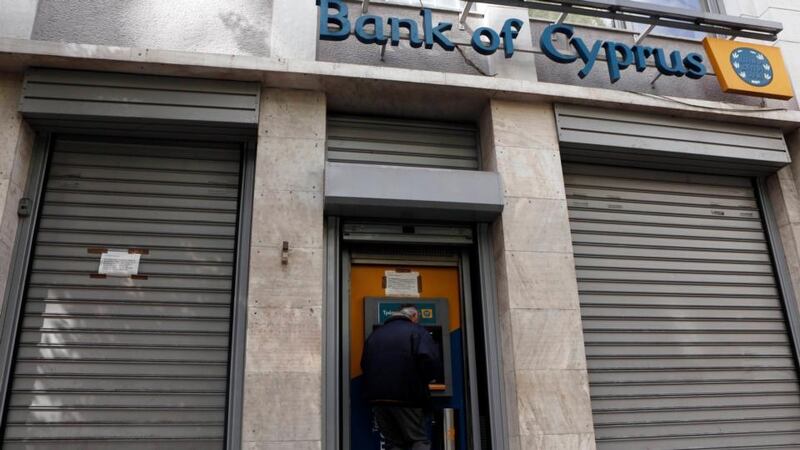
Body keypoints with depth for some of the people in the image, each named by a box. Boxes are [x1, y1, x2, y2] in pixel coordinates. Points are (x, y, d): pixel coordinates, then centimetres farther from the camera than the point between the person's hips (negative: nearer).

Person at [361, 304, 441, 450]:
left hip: (377, 397, 5)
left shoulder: (375, 334, 18)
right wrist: (421, 383, 1)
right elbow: (429, 360, -16)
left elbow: (364, 365, 15)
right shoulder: (417, 331, -1)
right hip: (407, 397, -5)